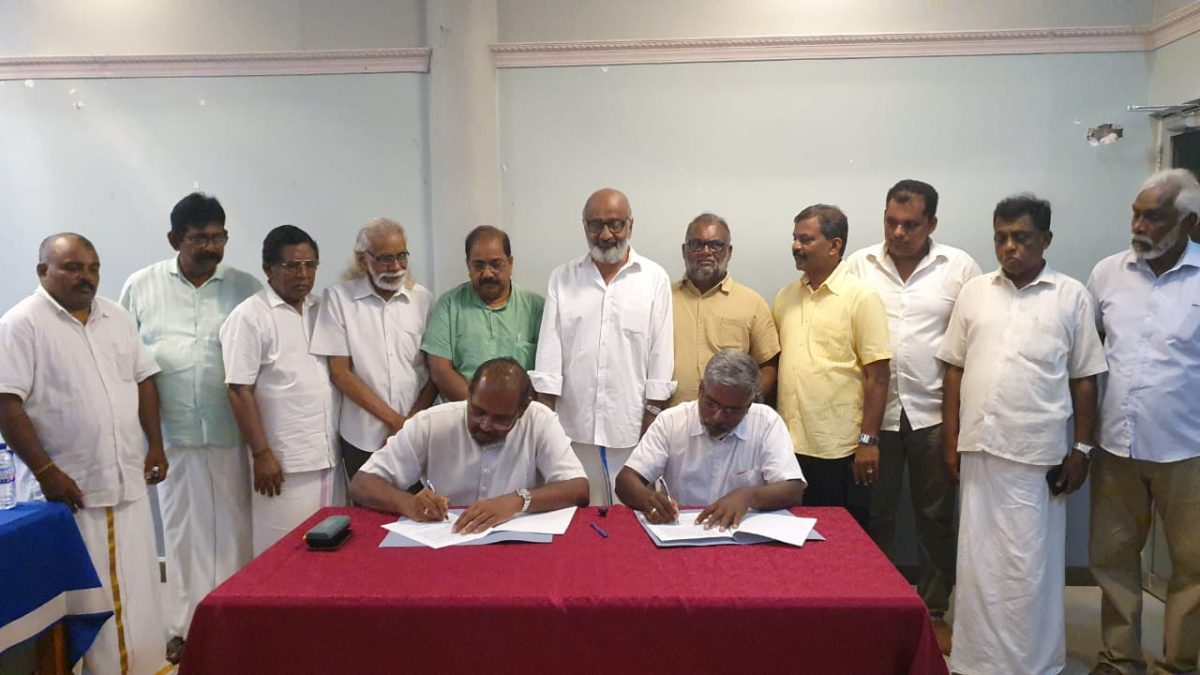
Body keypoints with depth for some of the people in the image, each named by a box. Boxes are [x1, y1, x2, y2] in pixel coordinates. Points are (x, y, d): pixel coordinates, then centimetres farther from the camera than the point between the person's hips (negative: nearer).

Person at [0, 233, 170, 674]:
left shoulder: (116, 317, 10)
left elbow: (143, 381, 15)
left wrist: (155, 446, 9)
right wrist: (46, 471, -18)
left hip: (127, 481, 6)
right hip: (65, 487, -6)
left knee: (135, 586, 14)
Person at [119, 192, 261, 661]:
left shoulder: (245, 288, 2)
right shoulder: (141, 286, 5)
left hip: (232, 434, 0)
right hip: (172, 434, 1)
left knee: (232, 530, 7)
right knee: (182, 530, 11)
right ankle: (185, 627, 23)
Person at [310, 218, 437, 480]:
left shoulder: (423, 298, 2)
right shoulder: (338, 297, -5)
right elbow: (339, 372, -7)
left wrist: (412, 421, -9)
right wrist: (395, 420, -9)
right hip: (363, 438, -2)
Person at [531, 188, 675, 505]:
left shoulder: (654, 279, 2)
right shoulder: (562, 277, 7)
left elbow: (660, 353, 0)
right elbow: (549, 349, 3)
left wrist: (652, 422, -4)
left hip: (631, 430, -1)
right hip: (574, 428, 1)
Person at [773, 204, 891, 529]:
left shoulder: (861, 297, -7)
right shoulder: (786, 296, 10)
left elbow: (877, 375, -10)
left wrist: (869, 439, -13)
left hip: (840, 450, -5)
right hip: (790, 445, 5)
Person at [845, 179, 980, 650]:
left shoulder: (959, 267, -1)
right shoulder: (858, 265, 1)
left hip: (935, 413, 0)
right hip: (874, 411, 1)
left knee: (936, 517, 11)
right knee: (875, 515, 11)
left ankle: (934, 611, 27)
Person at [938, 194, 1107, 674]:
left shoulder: (1071, 296, 0)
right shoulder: (974, 292, 6)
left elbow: (1084, 379, 1)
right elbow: (955, 370, 7)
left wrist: (1082, 449, -2)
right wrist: (951, 440, 3)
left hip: (1037, 453, -2)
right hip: (980, 447, 3)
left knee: (1029, 563, 6)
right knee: (979, 561, 11)